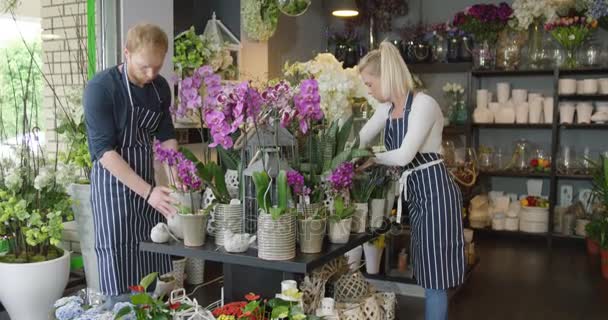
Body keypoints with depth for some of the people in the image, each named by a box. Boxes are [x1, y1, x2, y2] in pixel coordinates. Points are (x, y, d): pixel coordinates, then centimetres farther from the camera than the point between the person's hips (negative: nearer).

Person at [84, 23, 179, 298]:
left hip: (148, 182, 6)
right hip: (113, 183, -5)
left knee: (155, 265, 10)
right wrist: (148, 191, -30)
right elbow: (104, 150, -22)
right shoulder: (100, 87, -16)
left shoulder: (160, 87, 2)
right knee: (118, 261, 0)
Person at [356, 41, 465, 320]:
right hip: (416, 192, 9)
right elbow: (359, 140, 13)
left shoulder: (424, 104, -17)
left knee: (435, 277, 0)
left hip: (435, 191, -8)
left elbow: (404, 155, -23)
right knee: (428, 274, 17)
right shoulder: (386, 109, 8)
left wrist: (372, 159, -8)